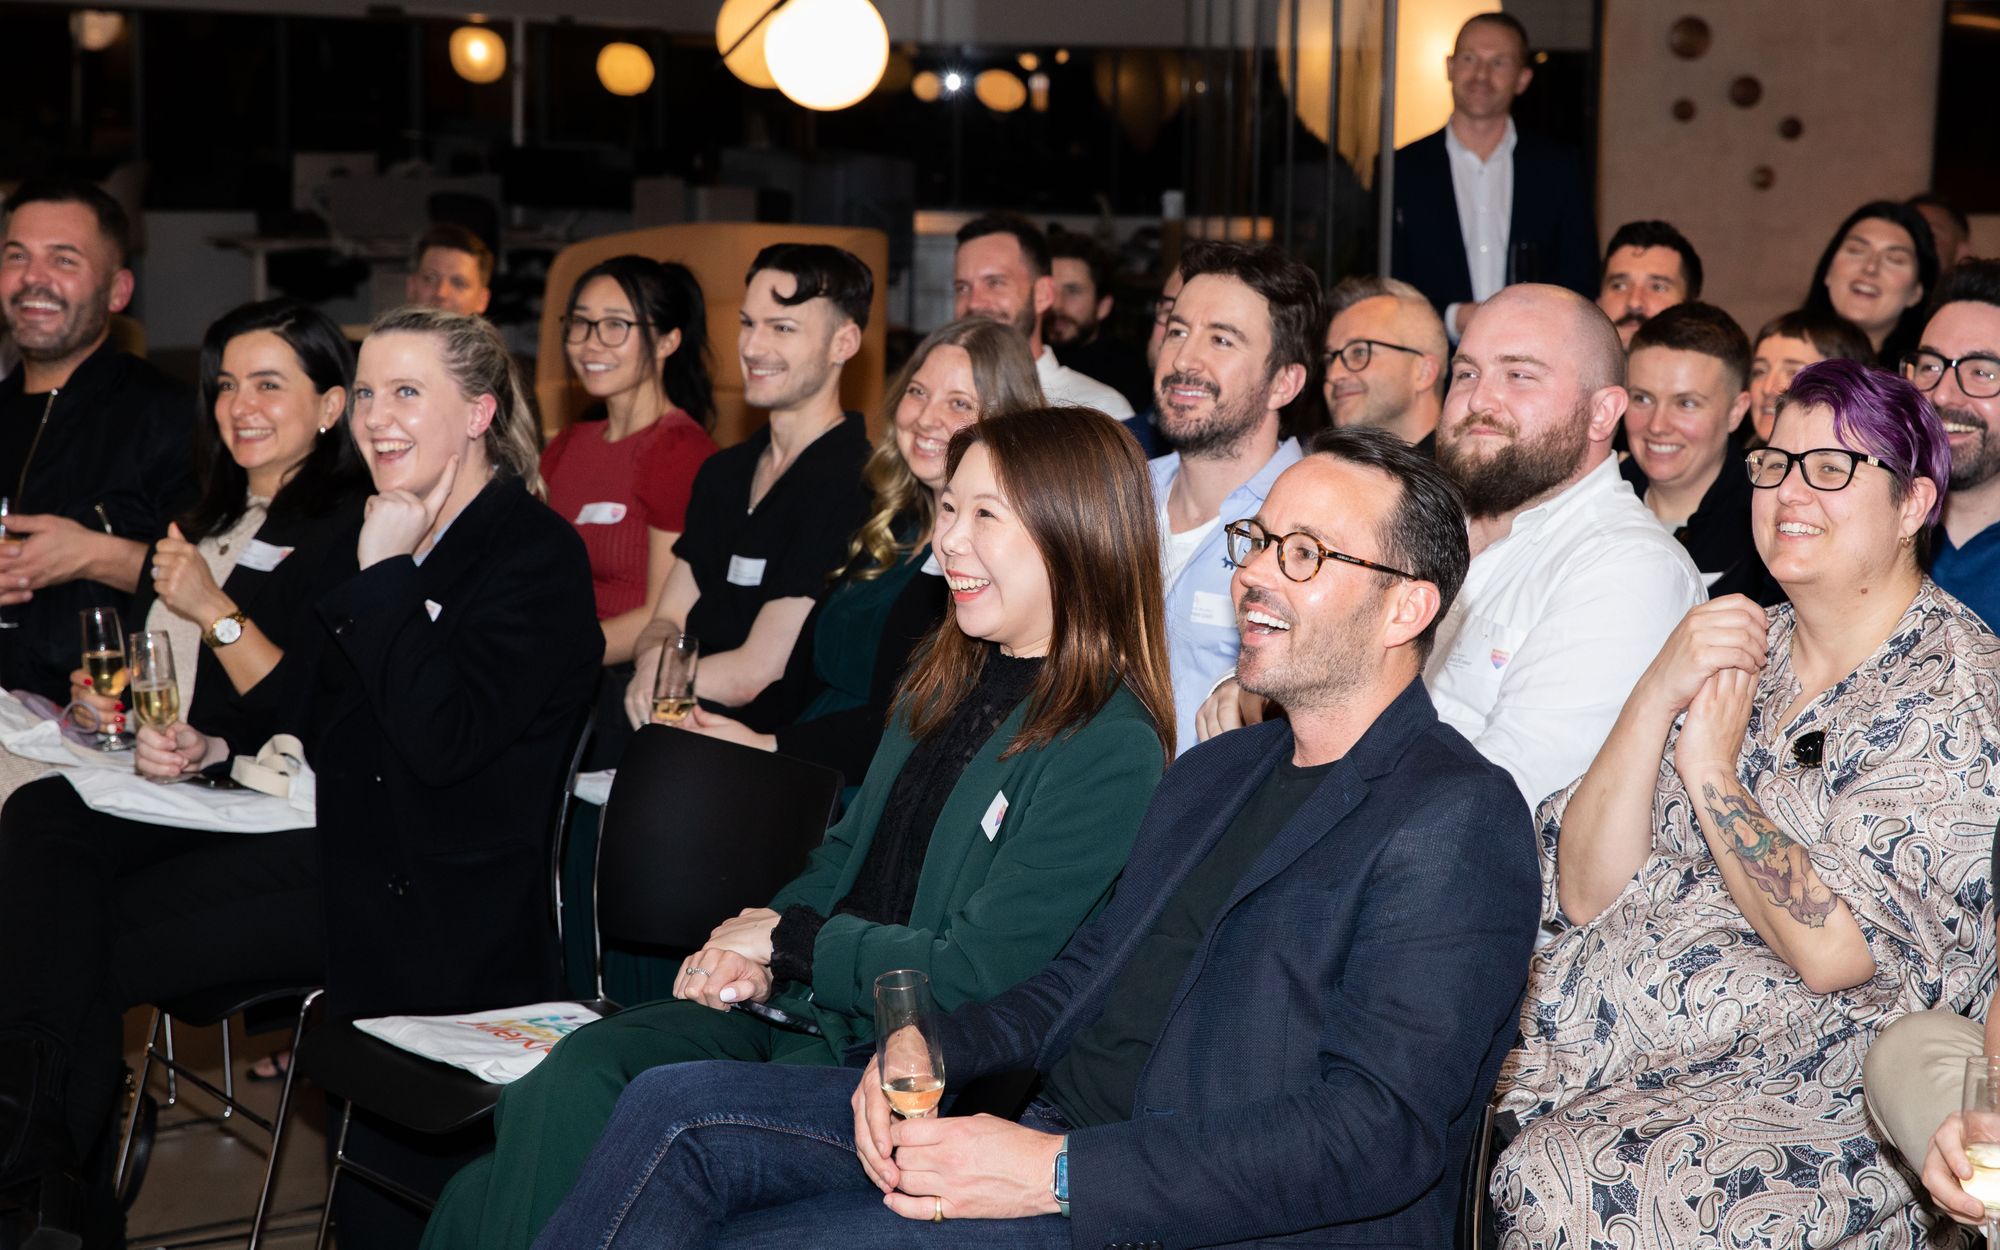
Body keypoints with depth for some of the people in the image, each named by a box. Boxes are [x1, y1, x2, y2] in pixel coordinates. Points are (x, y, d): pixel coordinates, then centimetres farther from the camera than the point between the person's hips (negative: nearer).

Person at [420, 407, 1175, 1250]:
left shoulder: (1111, 752, -14)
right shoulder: (948, 684, 13)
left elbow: (975, 975, -17)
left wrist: (792, 940, -7)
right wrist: (754, 949, 0)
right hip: (800, 1005, 7)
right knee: (579, 1072, -17)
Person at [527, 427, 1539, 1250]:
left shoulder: (1455, 822, -11)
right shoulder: (1211, 774, 19)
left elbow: (1380, 1133, -21)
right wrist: (926, 1050, -2)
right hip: (1050, 1133, 8)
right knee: (679, 1110, -5)